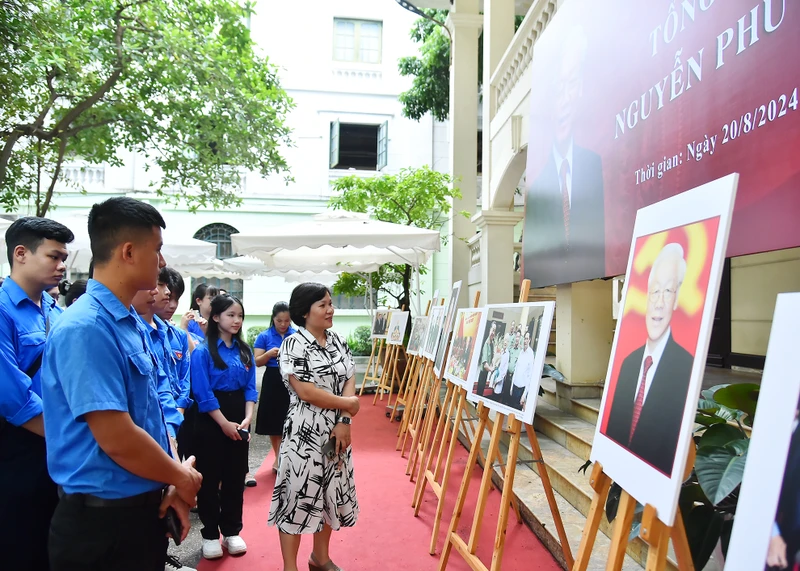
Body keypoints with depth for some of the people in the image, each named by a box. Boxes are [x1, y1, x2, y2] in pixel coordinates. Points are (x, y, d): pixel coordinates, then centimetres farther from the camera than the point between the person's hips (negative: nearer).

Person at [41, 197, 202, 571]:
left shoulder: (131, 323, 6)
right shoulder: (86, 328, -22)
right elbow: (118, 439, -25)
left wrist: (170, 484, 1)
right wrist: (182, 477, -9)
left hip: (145, 508, 8)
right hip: (103, 519, -8)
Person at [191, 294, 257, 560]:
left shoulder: (245, 351, 5)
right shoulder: (203, 351, -11)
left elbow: (250, 387, 4)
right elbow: (202, 393, -15)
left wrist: (247, 418, -10)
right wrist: (224, 423, -16)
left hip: (238, 422, 5)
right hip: (211, 422, -5)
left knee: (235, 477, 12)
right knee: (210, 478, 6)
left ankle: (232, 531, 25)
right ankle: (210, 534, 21)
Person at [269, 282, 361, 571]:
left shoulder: (339, 342, 7)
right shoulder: (294, 344, -12)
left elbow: (349, 382, 3)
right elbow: (305, 391, -19)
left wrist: (344, 422, -10)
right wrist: (347, 404, -10)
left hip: (337, 432, 6)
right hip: (305, 434, -6)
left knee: (330, 493, 15)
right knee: (299, 495, 1)